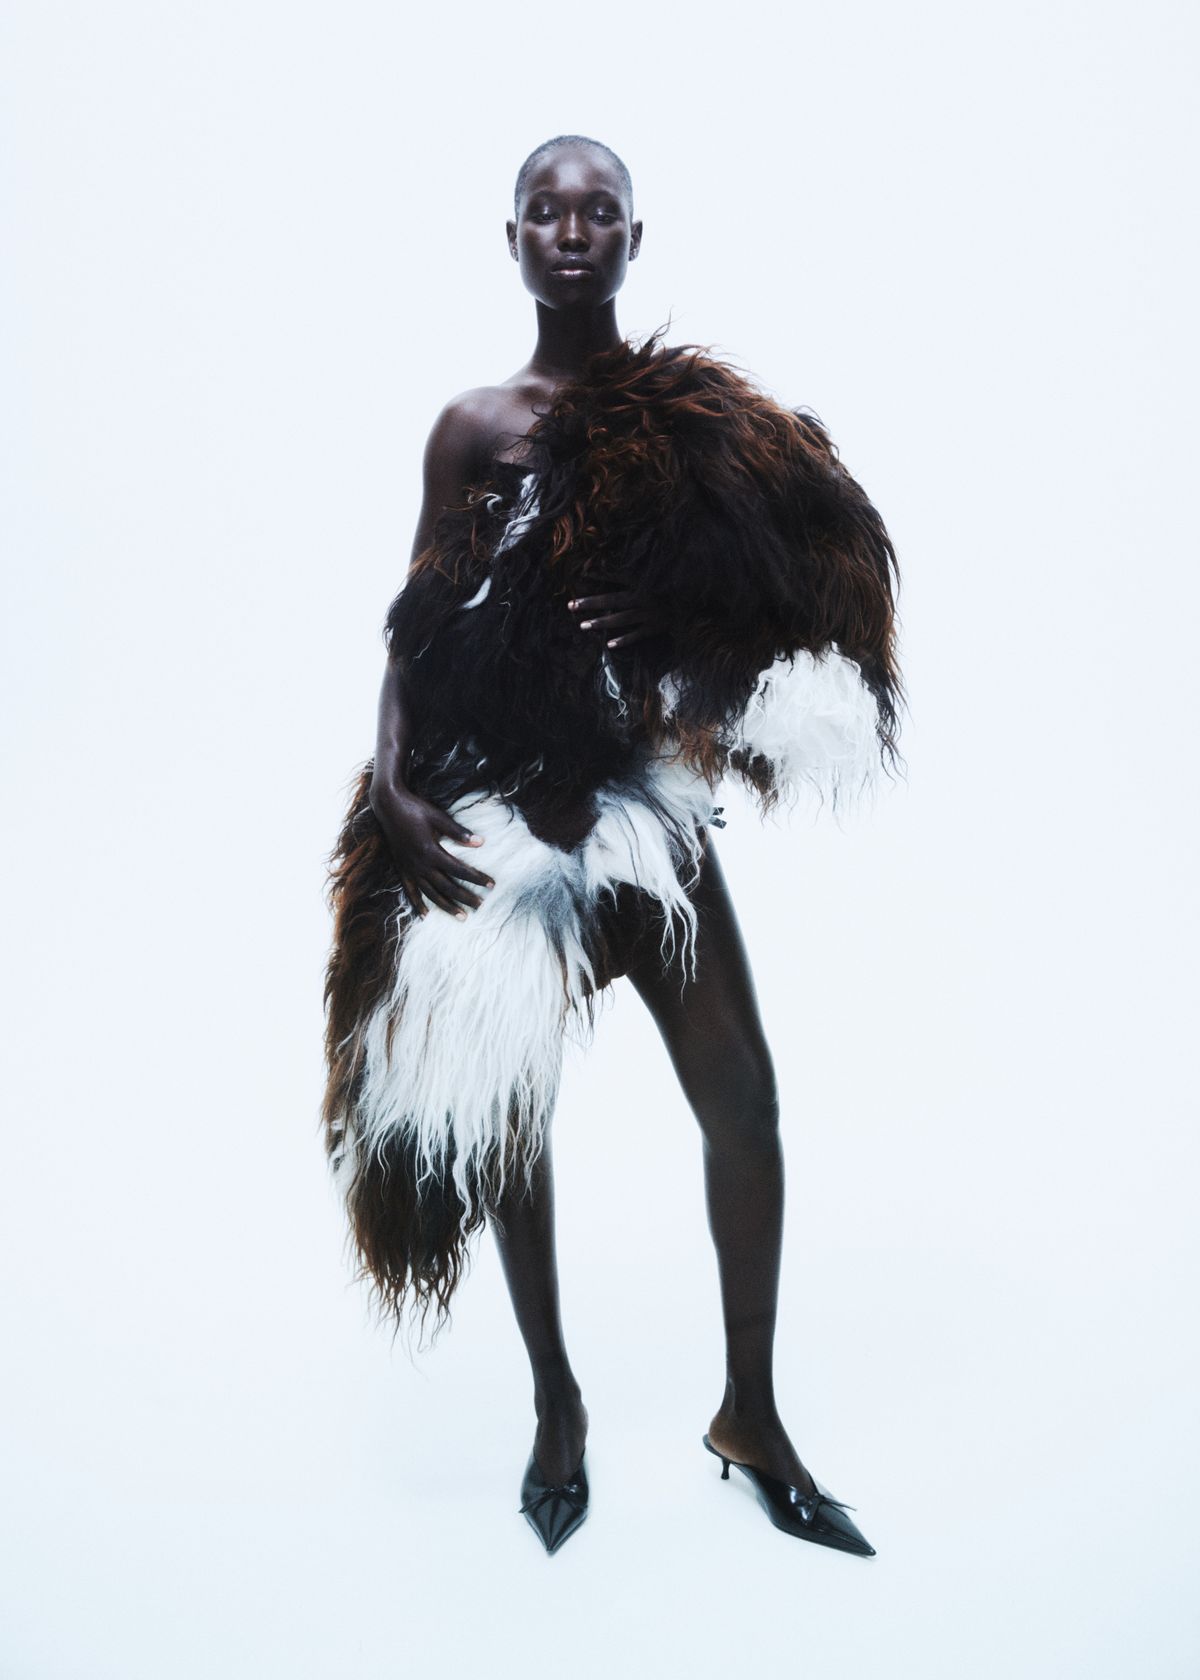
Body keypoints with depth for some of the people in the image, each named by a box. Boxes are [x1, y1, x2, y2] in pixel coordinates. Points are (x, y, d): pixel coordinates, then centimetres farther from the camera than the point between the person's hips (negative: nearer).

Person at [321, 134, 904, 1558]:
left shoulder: (701, 414, 5)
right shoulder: (474, 425, 3)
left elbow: (802, 589, 5)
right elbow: (415, 627, 2)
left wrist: (682, 621, -15)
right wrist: (392, 794, -11)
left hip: (652, 803, 1)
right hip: (500, 811, 0)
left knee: (743, 1106, 0)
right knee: (507, 1111, 8)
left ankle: (752, 1415, 21)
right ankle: (555, 1403, 30)